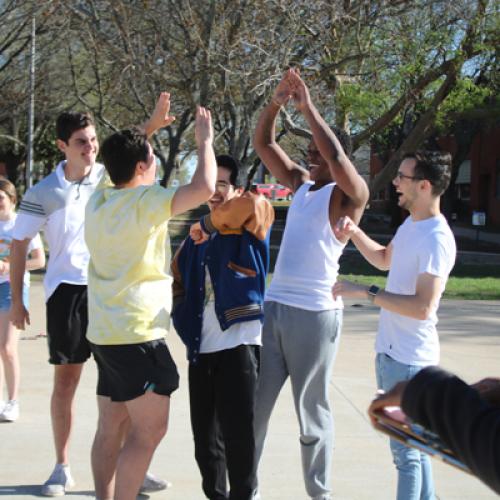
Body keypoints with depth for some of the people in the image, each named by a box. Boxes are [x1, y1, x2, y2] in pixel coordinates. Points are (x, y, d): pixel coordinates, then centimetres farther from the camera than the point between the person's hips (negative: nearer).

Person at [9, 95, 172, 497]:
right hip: (68, 290, -1)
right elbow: (19, 244, 2)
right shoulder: (44, 193, -3)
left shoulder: (108, 177, 2)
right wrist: (17, 300, -1)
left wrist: (151, 126, -35)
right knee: (66, 380, 5)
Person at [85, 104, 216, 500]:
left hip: (106, 330, 9)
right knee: (150, 429, -6)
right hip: (136, 333, -9)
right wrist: (205, 141, -11)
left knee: (111, 427, 12)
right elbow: (204, 188, -26)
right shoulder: (145, 200, -16)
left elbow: (124, 160, 31)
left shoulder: (98, 199, 8)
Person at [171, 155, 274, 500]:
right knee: (205, 433, 11)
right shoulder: (198, 236, 18)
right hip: (202, 346, 6)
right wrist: (183, 318, 13)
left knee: (238, 430, -6)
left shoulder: (250, 227, 0)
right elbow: (178, 279, 29)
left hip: (239, 341, -6)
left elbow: (254, 204, -23)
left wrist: (212, 222, -9)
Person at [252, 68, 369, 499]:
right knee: (253, 404, 8)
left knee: (312, 411, 3)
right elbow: (263, 144, 13)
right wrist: (275, 104, -3)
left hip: (314, 313, -6)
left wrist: (309, 108, -20)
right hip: (273, 307, 6)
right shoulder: (300, 183, 13)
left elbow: (337, 158, -26)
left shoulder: (351, 194, -6)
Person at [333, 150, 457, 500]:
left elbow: (422, 307, -28)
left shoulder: (436, 239, -22)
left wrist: (365, 292, -25)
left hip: (409, 359, -10)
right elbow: (385, 259, 27)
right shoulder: (411, 224, 8)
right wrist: (355, 232, 10)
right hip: (392, 351, 10)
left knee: (406, 448, -3)